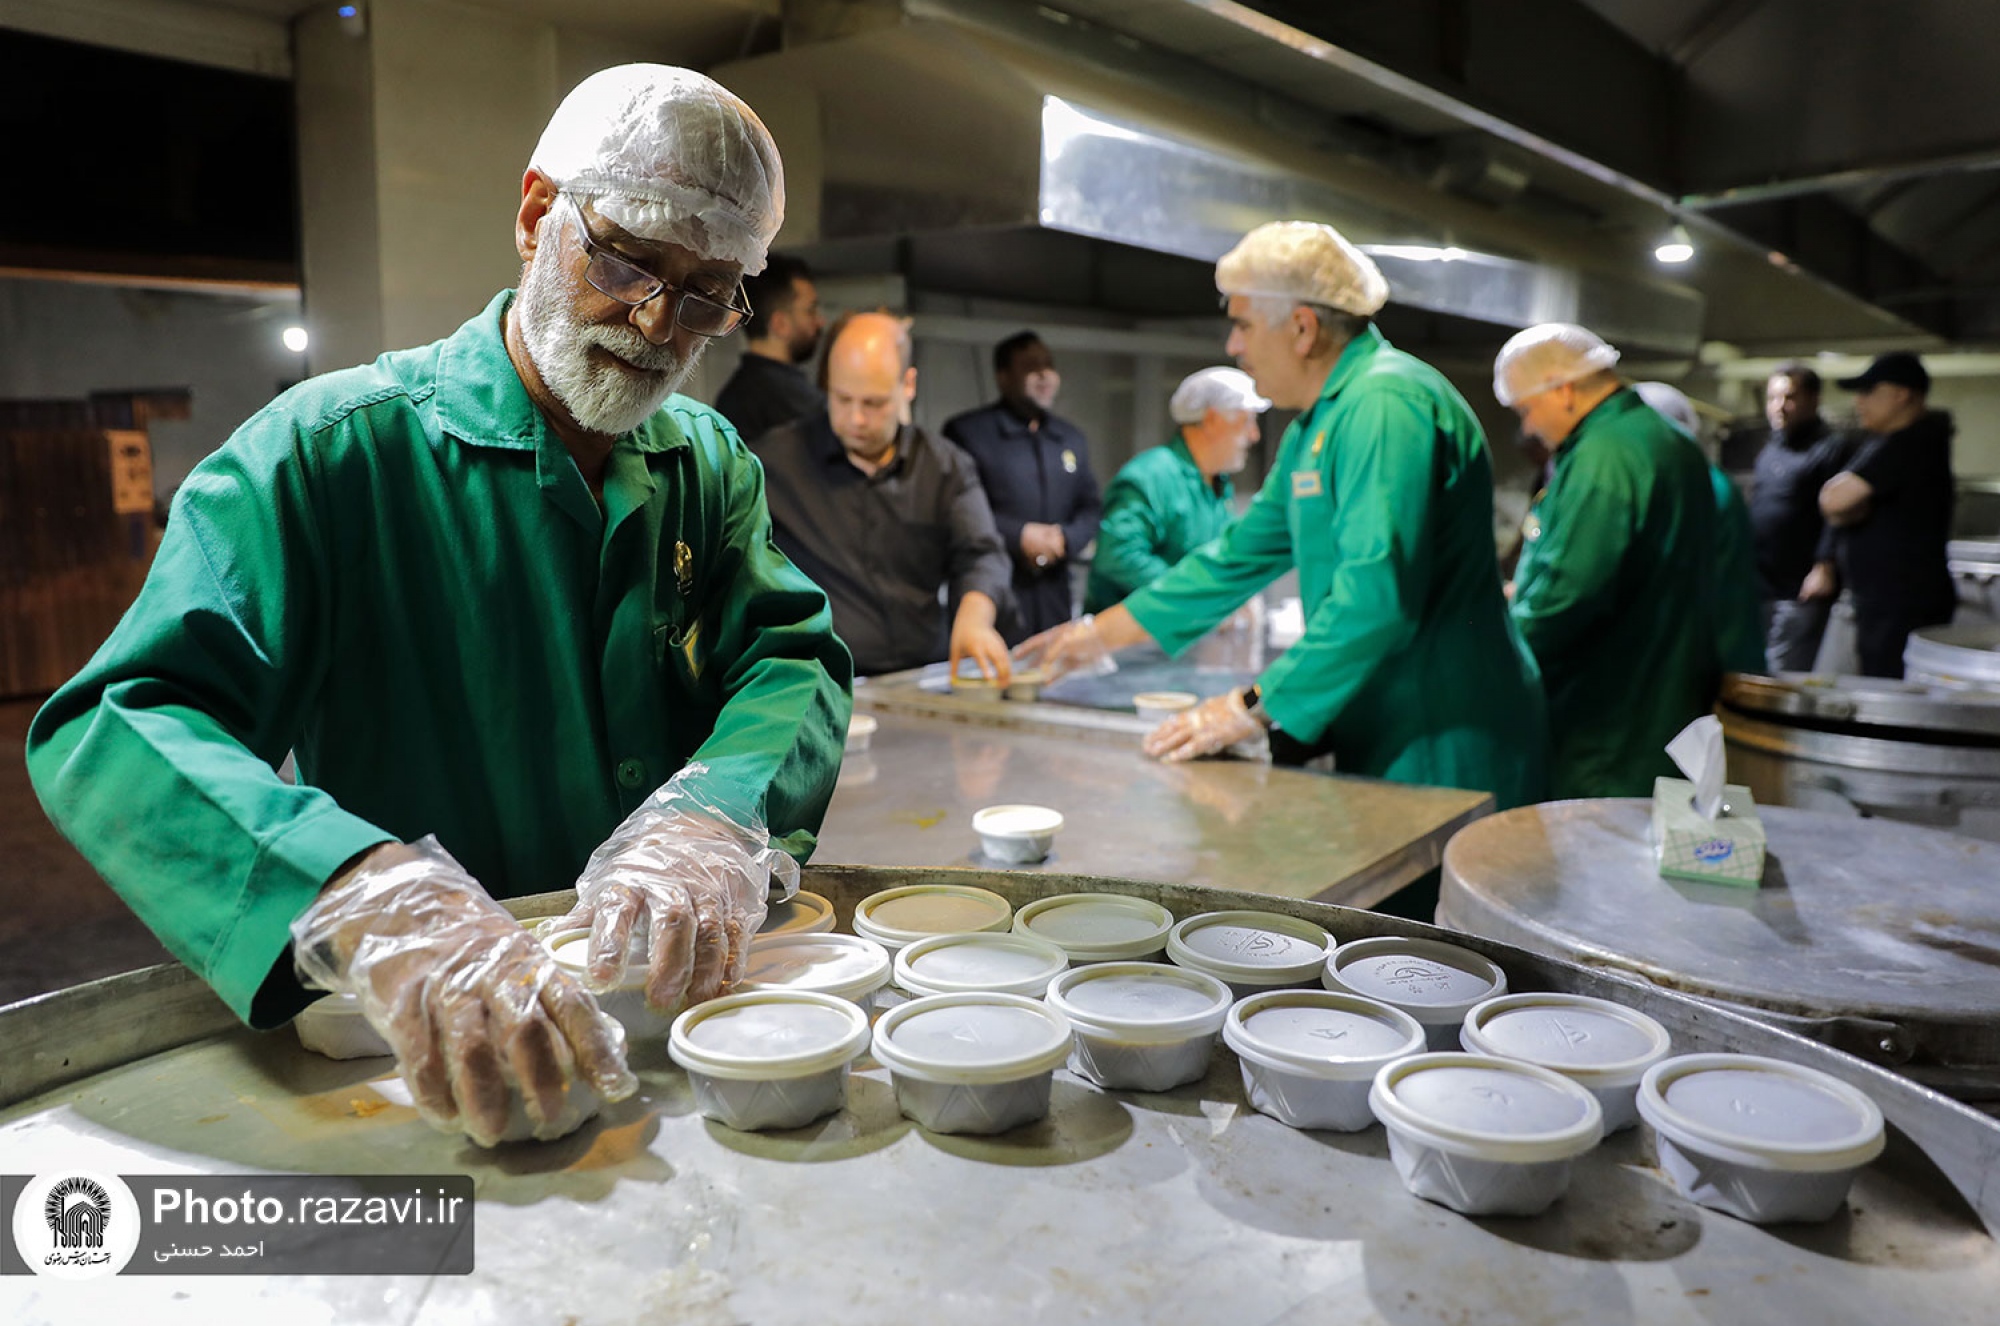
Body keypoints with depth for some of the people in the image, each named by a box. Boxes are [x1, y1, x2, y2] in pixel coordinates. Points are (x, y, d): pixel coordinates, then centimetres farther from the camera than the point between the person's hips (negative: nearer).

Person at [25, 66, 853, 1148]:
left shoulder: (709, 462, 10)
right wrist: (371, 903, -36)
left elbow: (796, 661, 0)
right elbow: (111, 732, -16)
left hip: (687, 1004, 0)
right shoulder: (330, 450, -7)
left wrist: (714, 821, -24)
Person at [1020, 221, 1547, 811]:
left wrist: (1255, 707, -22)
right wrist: (1102, 631, 22)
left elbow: (1378, 594, -27)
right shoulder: (1315, 426, 16)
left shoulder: (1387, 403, -18)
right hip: (1383, 741, 9)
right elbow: (1241, 553, 22)